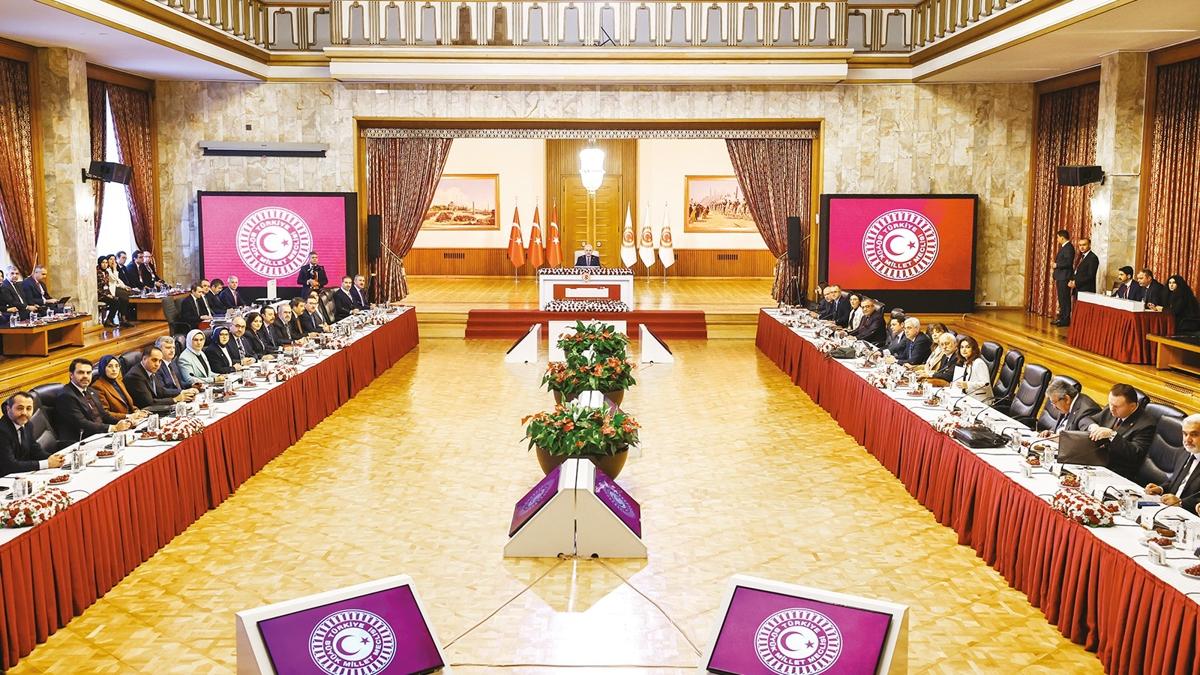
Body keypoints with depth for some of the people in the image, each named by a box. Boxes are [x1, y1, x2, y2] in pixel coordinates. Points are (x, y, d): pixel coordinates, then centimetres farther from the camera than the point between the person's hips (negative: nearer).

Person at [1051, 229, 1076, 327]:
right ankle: (1061, 318, 19)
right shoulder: (1064, 247, 17)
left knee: (1065, 299, -7)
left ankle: (1066, 320, -4)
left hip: (1064, 277, -11)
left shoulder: (1069, 247, -14)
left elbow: (1068, 262, -23)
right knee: (1061, 299, 14)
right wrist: (1055, 264, 8)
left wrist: (1056, 265, -14)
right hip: (1060, 277, 11)